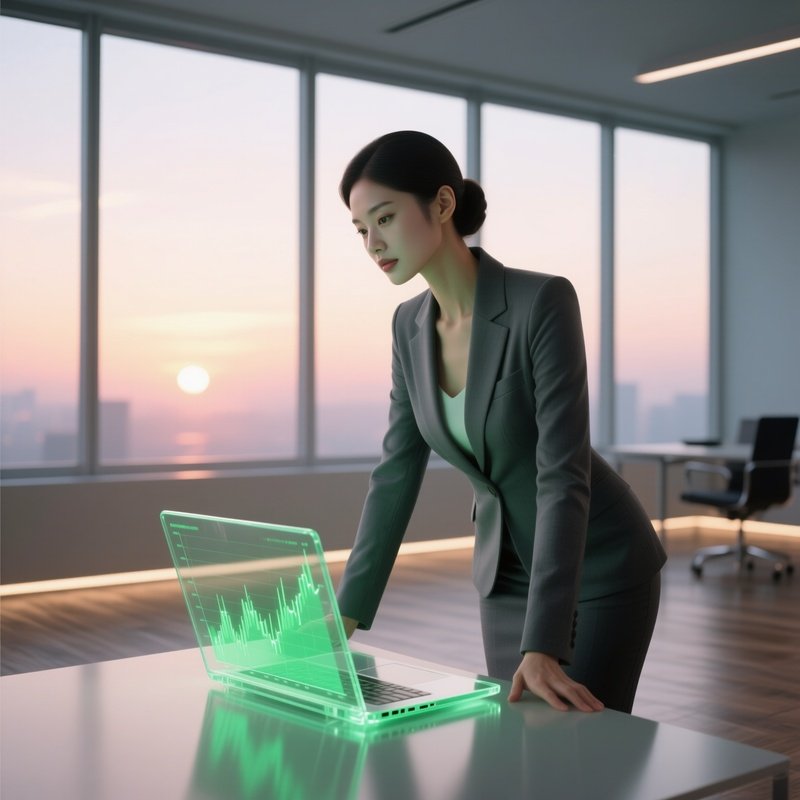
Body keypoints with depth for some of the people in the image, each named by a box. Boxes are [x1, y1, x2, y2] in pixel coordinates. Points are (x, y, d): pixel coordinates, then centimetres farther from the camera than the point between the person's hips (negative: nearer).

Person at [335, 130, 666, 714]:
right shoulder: (412, 325, -5)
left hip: (601, 567, -6)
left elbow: (563, 476, -31)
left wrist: (542, 645, -36)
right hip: (508, 570, 6)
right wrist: (344, 615, -4)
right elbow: (396, 475, -1)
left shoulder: (544, 302, -26)